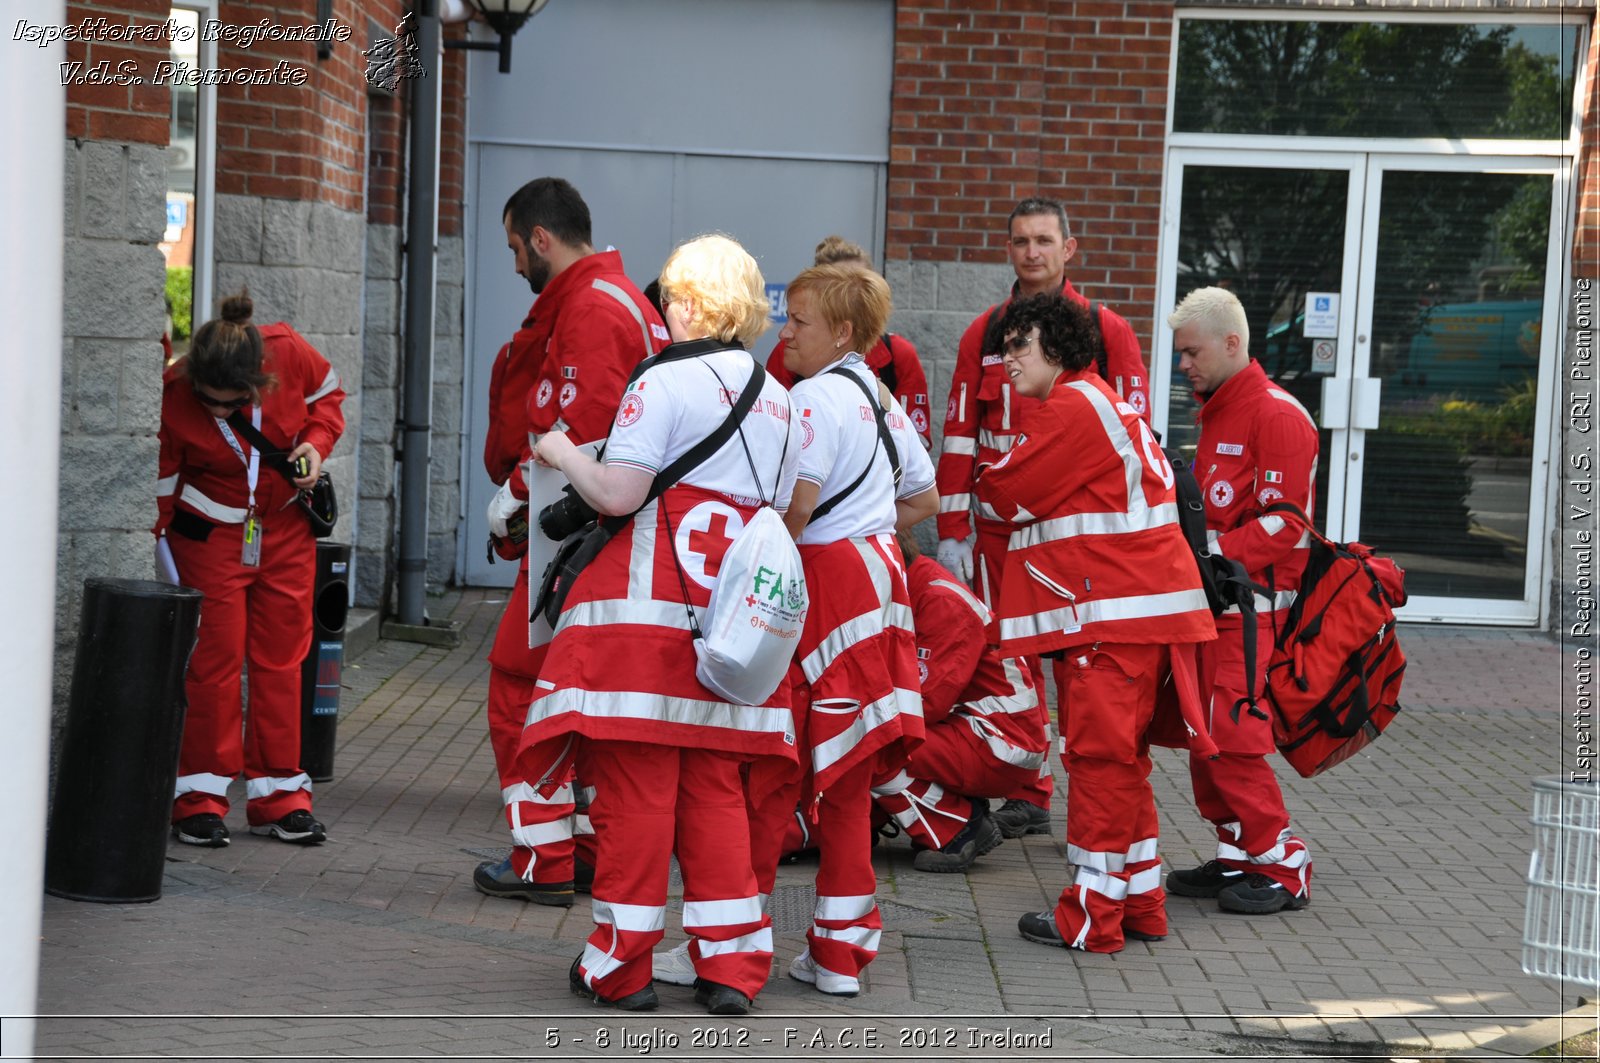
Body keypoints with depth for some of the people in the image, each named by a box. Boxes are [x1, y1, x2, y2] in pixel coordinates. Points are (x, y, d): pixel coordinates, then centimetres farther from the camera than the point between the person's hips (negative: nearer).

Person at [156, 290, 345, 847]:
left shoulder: (290, 352, -21)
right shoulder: (170, 395, -25)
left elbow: (328, 394, 2)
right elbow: (159, 488, -14)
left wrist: (316, 442, -15)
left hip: (286, 529, 3)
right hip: (210, 533, -3)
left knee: (281, 659, 5)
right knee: (214, 660, -6)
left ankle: (278, 795, 13)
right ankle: (201, 797, 4)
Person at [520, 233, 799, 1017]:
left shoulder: (665, 381, -8)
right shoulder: (777, 399, 12)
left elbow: (618, 493, -13)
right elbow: (780, 516, 14)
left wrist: (563, 453, 4)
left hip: (648, 614, -6)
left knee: (635, 784, 0)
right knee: (715, 788, 11)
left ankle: (622, 966, 6)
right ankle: (730, 964, 10)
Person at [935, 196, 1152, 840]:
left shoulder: (1106, 331, 3)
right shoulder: (984, 335, 11)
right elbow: (959, 436, 10)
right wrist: (951, 532, 4)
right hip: (999, 527, 3)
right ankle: (1027, 795, 14)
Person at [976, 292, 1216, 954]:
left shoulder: (1073, 408, -12)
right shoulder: (1104, 404, 22)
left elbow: (1004, 495, -9)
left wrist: (989, 482, 11)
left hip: (1114, 615, -10)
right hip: (1144, 606, 10)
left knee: (1099, 756, -6)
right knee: (1121, 756, 15)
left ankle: (1093, 918, -3)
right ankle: (1140, 905, 22)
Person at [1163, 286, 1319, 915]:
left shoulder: (1277, 414, -11)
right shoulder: (1215, 414, 19)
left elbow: (1284, 523, -17)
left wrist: (1213, 553, -22)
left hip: (1251, 604, -9)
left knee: (1231, 734, -12)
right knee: (1203, 732, 8)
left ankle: (1282, 866, -4)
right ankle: (1237, 857, 15)